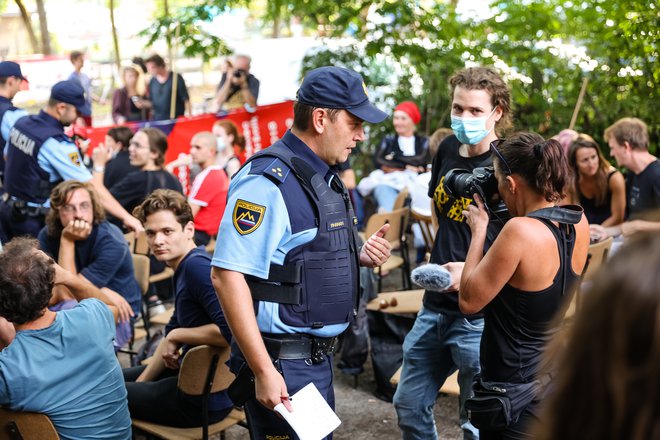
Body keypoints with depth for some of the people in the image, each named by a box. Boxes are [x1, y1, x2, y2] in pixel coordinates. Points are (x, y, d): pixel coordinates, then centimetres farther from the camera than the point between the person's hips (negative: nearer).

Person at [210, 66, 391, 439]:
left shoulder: (324, 178, 10)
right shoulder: (268, 181, -19)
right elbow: (228, 275, -25)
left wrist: (359, 256, 1)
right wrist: (264, 371, -25)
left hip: (320, 356, 9)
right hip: (284, 365, -9)